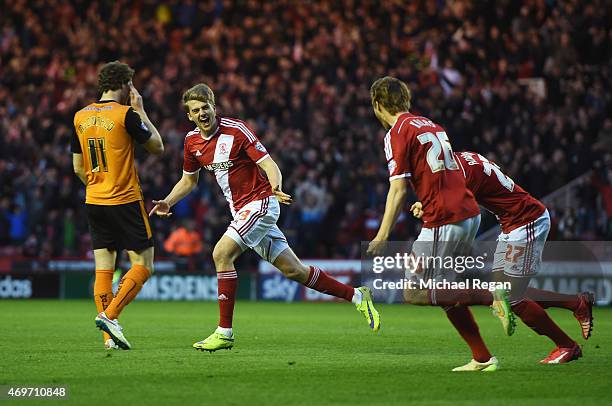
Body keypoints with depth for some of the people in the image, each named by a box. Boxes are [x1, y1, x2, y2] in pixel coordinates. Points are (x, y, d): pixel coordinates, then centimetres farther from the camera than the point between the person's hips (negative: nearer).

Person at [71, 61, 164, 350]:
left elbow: (78, 167, 12)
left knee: (103, 269, 7)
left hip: (94, 203, 6)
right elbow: (157, 147, -2)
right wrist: (140, 110, 3)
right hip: (125, 201, -6)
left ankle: (109, 336, 3)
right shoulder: (126, 115, -12)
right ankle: (109, 315, -13)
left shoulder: (81, 117, 7)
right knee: (143, 265, 2)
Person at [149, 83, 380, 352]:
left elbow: (268, 163, -17)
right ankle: (357, 296, 20)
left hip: (260, 203, -7)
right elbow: (188, 180, 21)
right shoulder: (192, 141, 6)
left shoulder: (236, 129, -14)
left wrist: (276, 187, -36)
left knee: (222, 253, -21)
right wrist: (167, 202, 6)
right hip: (240, 210, 7)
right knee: (293, 270, 7)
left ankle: (225, 333, -15)